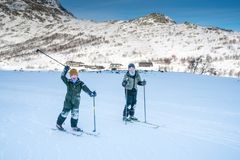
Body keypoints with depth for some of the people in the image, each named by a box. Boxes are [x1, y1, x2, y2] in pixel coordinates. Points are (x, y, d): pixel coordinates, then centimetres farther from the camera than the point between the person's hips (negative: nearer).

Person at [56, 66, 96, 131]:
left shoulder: (80, 83, -5)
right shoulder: (68, 82, -6)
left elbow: (86, 89, -16)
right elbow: (62, 77, -17)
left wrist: (91, 93, -32)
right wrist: (65, 70, -29)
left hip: (76, 102, 2)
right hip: (68, 101, -2)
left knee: (75, 114, 9)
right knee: (64, 113, 5)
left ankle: (74, 126, 25)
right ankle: (58, 124, 23)